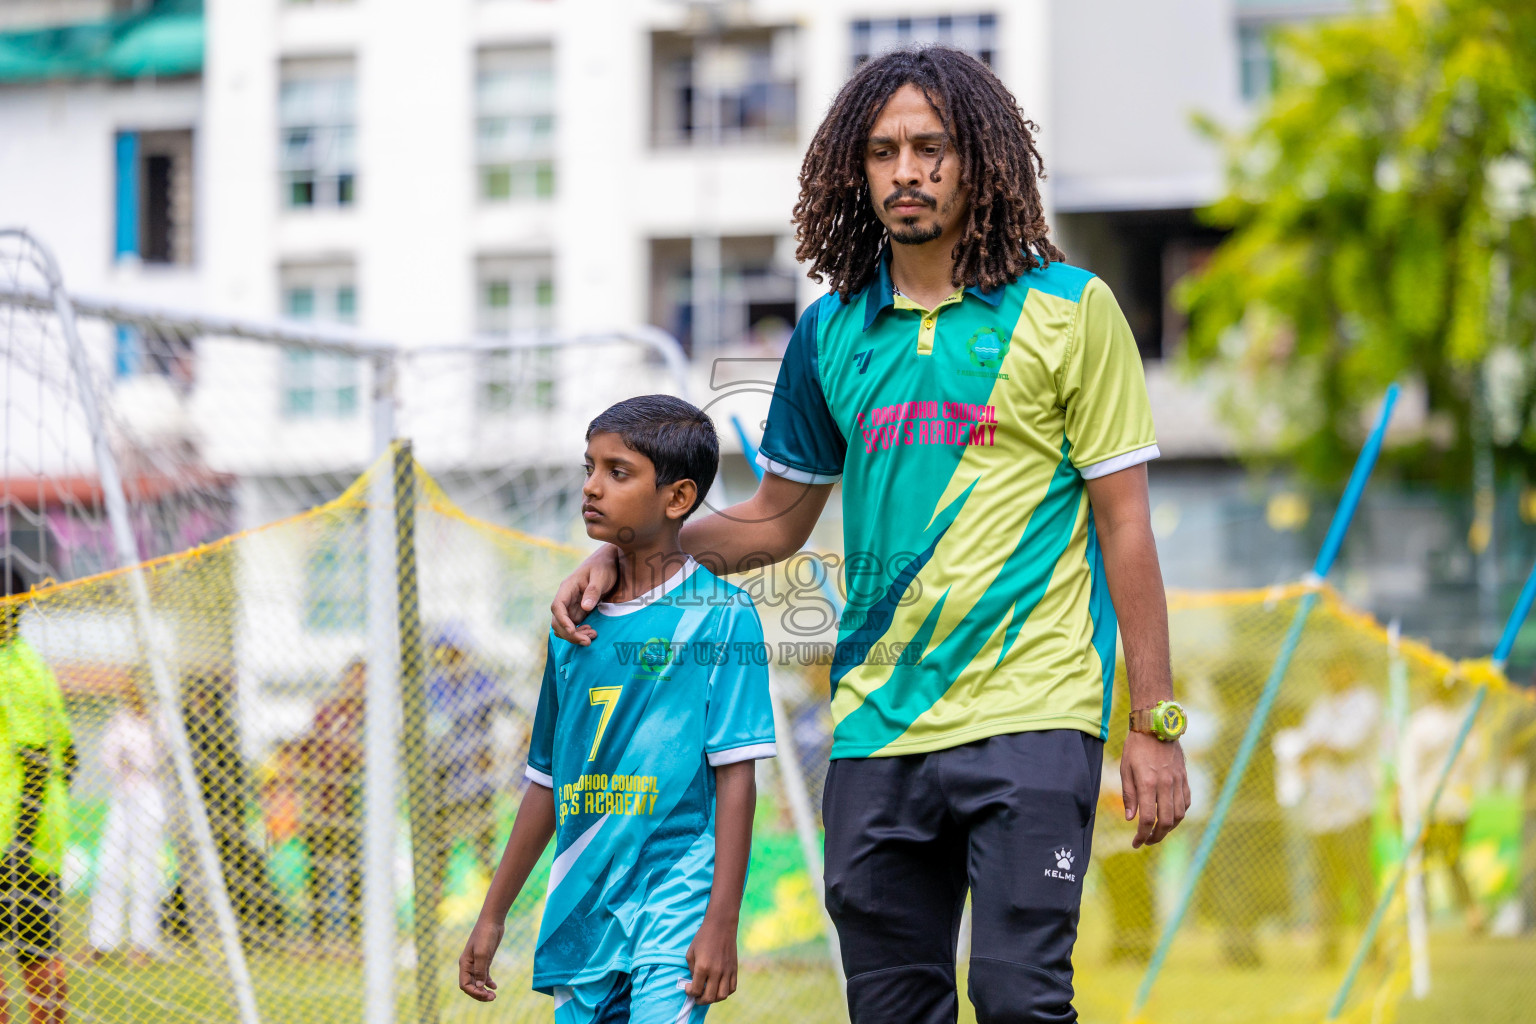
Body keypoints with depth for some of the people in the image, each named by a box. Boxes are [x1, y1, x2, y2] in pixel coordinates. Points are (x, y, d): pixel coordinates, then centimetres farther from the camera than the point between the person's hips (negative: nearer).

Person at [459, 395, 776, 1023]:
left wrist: (722, 923, -14)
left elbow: (736, 777, -8)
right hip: (580, 918, 6)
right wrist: (492, 916, 20)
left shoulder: (719, 614, -4)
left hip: (673, 902, -6)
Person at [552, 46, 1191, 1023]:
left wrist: (1155, 725, -4)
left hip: (1030, 718, -4)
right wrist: (621, 557, 10)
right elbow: (777, 519, 23)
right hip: (877, 726, 4)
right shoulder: (832, 330, 11)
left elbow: (1124, 521, 0)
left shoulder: (1068, 309, 0)